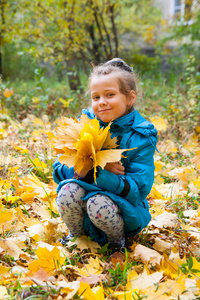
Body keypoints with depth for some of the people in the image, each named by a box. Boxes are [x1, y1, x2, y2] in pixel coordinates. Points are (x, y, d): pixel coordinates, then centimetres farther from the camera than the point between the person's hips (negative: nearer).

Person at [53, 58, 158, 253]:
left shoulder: (141, 137, -14)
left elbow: (137, 190, -21)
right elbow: (58, 170, -4)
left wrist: (94, 172, -30)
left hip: (125, 208, -3)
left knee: (99, 203, -33)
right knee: (69, 190, -27)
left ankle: (117, 239, 0)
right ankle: (76, 236, 3)